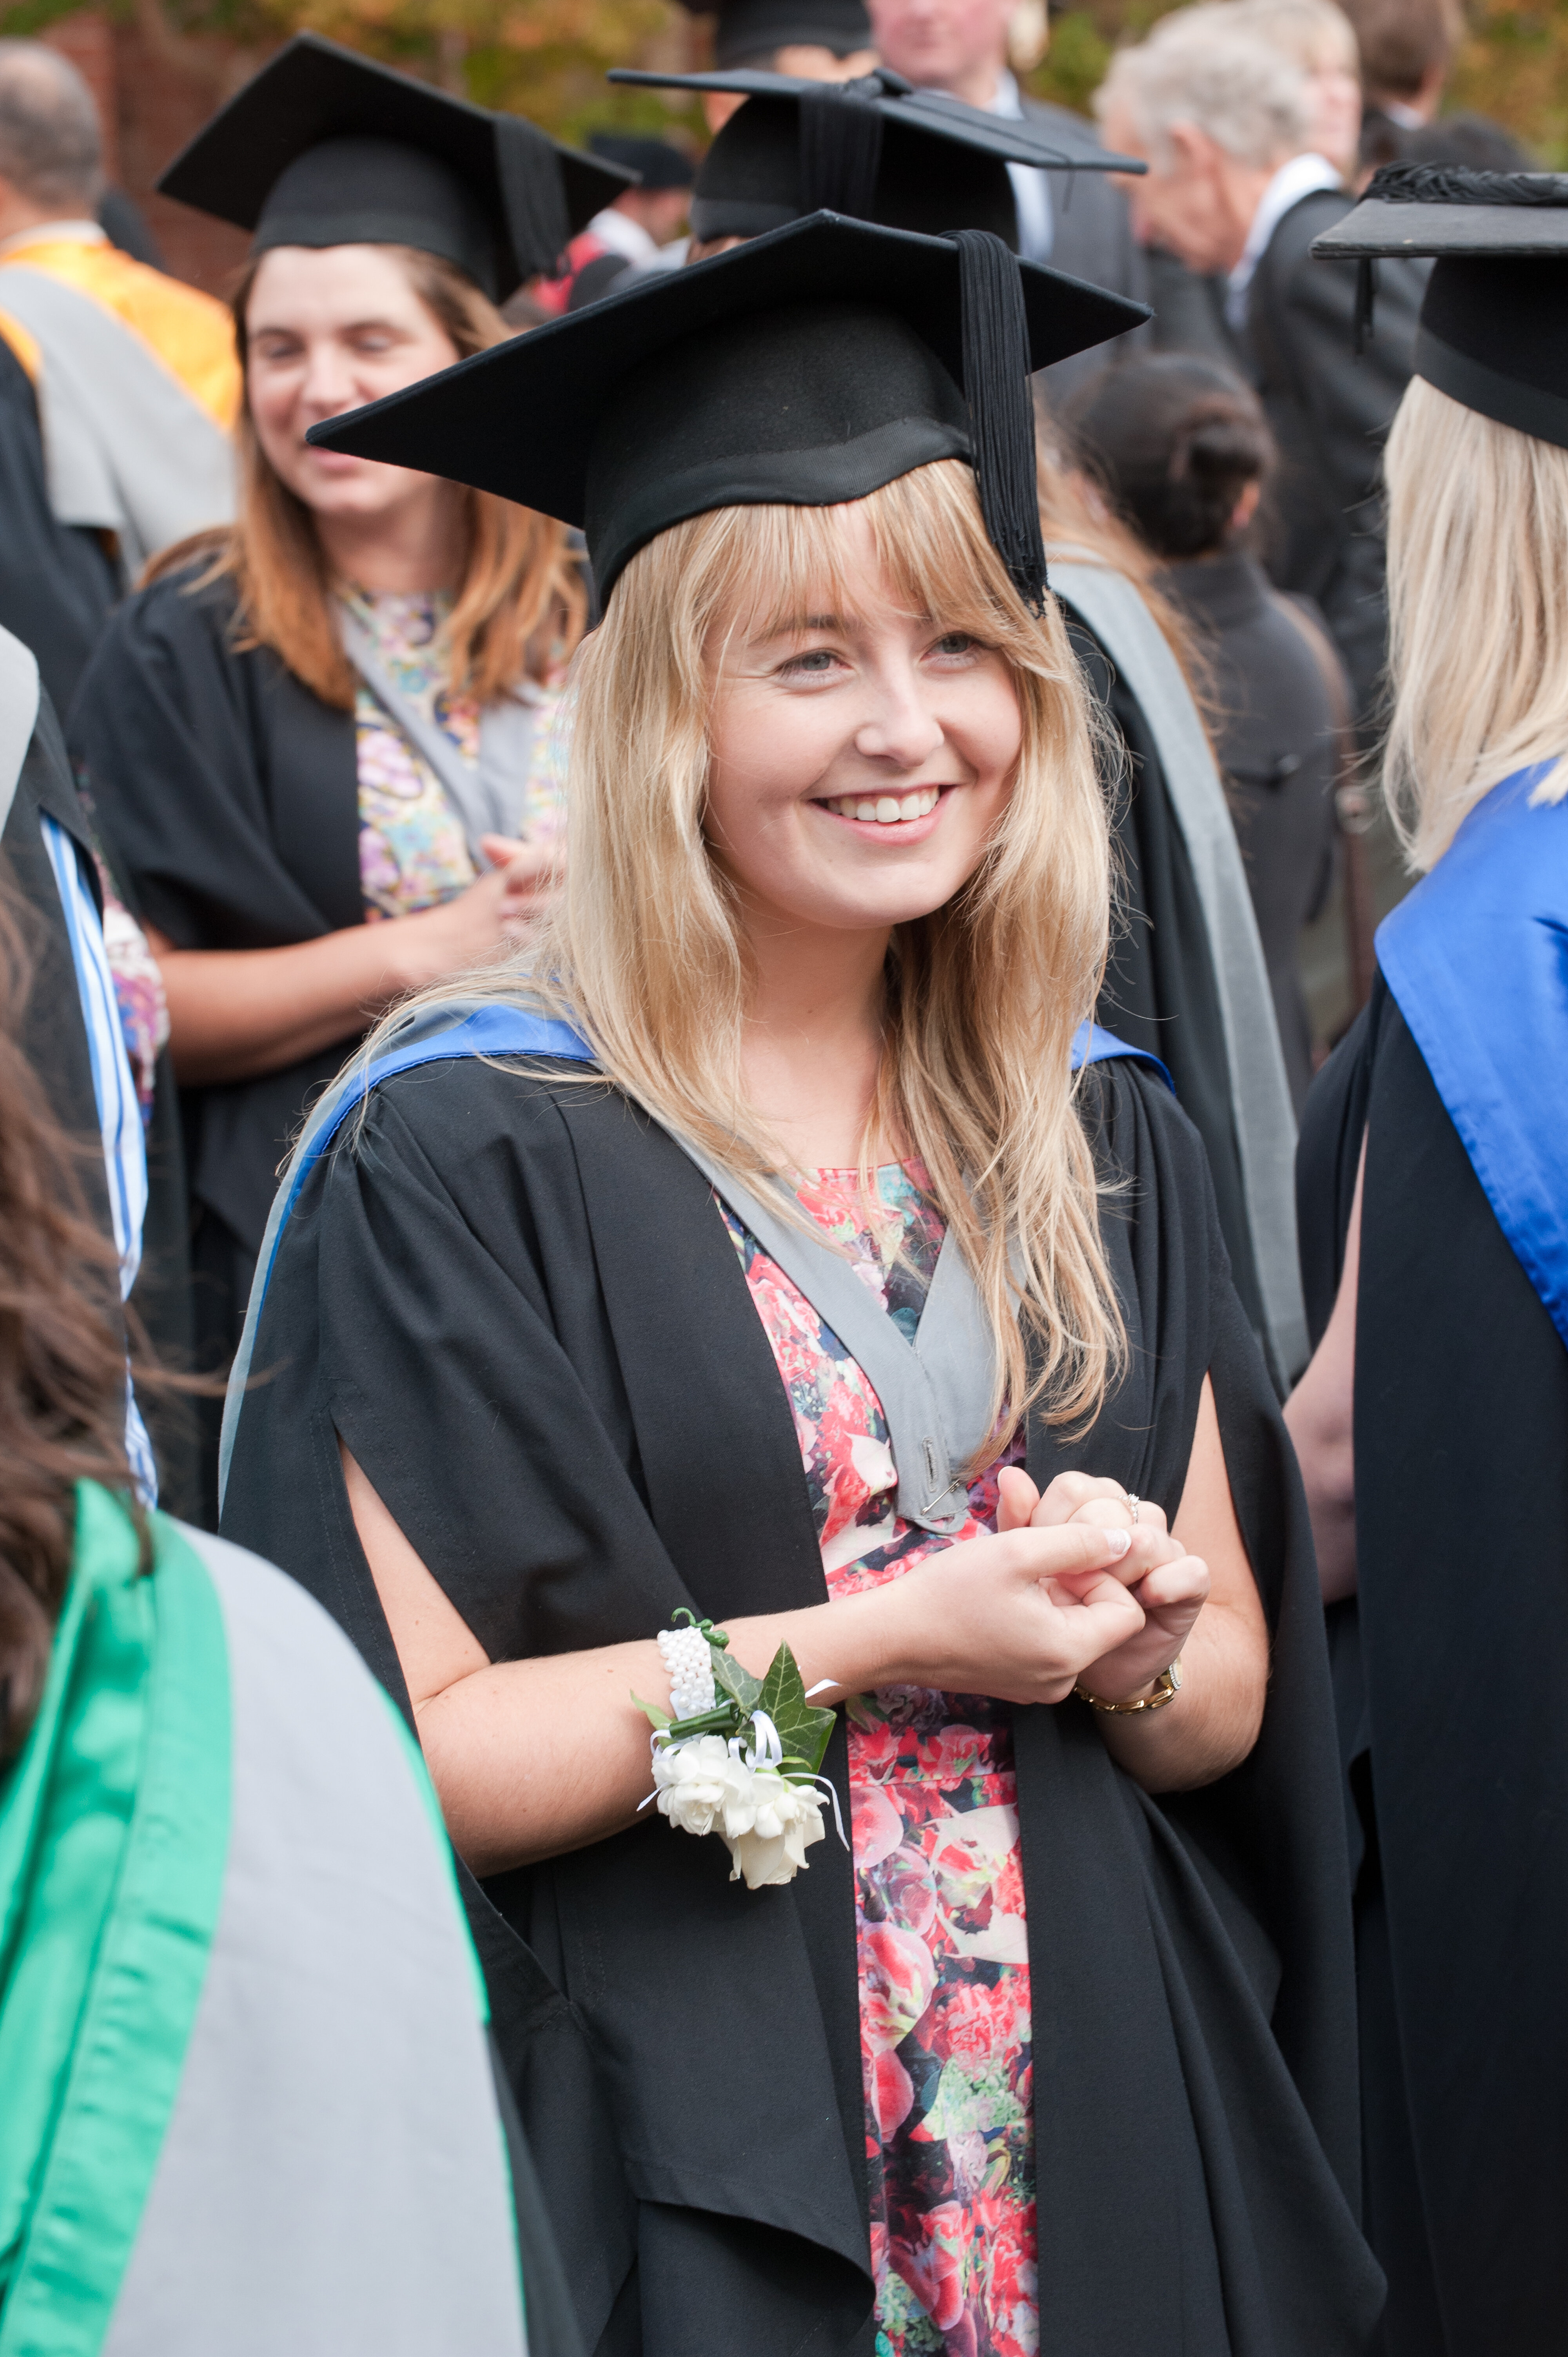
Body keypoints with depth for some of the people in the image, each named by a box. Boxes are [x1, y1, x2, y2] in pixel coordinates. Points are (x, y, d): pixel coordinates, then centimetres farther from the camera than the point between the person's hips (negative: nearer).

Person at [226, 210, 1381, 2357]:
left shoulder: (1104, 1146, 6)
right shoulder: (467, 1157, -10)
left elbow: (1234, 1704, 9)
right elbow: (389, 1751, -14)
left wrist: (1127, 1636, -13)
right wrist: (866, 1648, -21)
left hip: (1102, 2151, 5)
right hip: (675, 2172, -5)